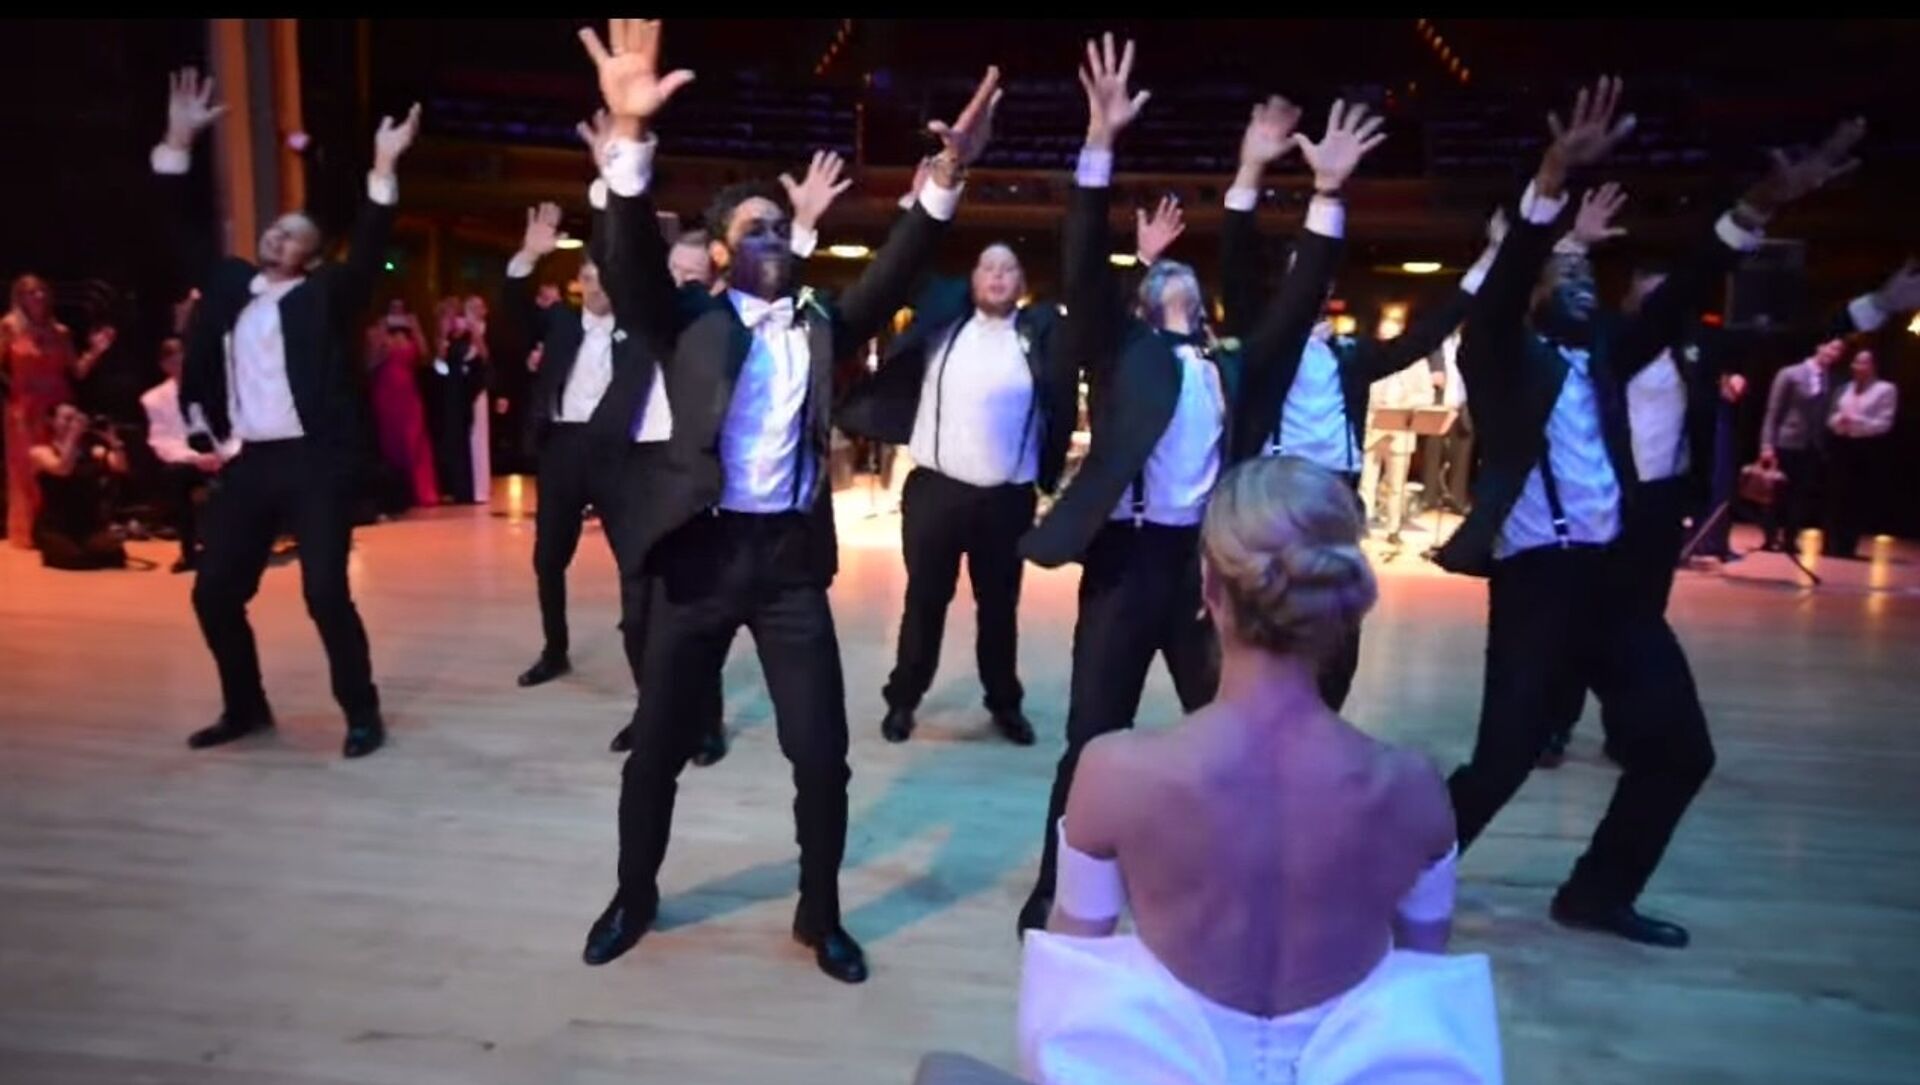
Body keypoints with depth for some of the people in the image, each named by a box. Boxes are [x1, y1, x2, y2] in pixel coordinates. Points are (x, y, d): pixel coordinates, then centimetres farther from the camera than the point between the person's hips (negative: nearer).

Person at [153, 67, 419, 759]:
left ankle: (362, 715, 5)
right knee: (214, 591, 10)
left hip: (313, 462, -6)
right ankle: (245, 707, 29)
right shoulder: (230, 284, 16)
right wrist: (179, 144, 9)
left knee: (325, 592, -9)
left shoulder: (324, 295, 1)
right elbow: (185, 238, 16)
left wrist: (383, 171, -23)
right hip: (250, 463, 6)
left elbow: (367, 256, -13)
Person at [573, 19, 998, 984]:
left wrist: (948, 175, -19)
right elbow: (630, 262, -13)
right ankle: (634, 897, 36)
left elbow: (894, 274, -3)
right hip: (699, 551, -1)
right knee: (657, 747, 12)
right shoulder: (688, 321, 3)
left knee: (822, 752, 4)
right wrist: (631, 133, -29)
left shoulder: (822, 325, 9)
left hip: (792, 557, 1)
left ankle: (820, 915, 25)